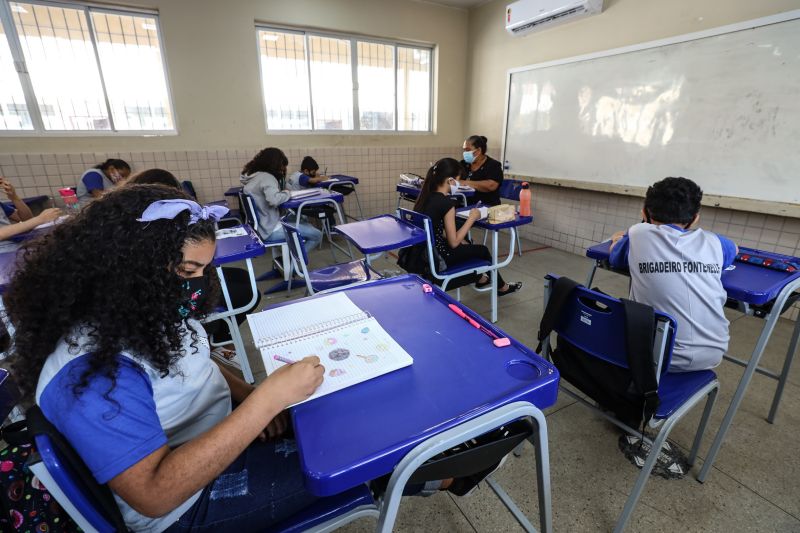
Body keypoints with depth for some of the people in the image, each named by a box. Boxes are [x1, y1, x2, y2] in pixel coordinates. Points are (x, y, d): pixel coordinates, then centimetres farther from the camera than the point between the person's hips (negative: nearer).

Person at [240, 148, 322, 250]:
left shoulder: (252, 176, 11)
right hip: (271, 230, -10)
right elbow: (274, 200, -33)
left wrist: (283, 193, 3)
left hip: (260, 227, 10)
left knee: (306, 224, 23)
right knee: (317, 235, -4)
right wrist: (286, 194, -14)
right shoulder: (266, 177, -17)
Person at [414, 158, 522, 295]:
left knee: (465, 245, 30)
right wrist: (472, 218, -9)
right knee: (482, 250, 16)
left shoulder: (426, 195, 0)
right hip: (437, 258, -7)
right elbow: (454, 242, -17)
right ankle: (501, 287, 41)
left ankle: (480, 278, 49)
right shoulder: (446, 203, -23)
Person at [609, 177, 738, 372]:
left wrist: (619, 238, 37)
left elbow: (614, 257, 16)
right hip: (712, 353, 3)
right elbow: (734, 250, 29)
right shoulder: (711, 242, 3)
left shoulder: (638, 234, -6)